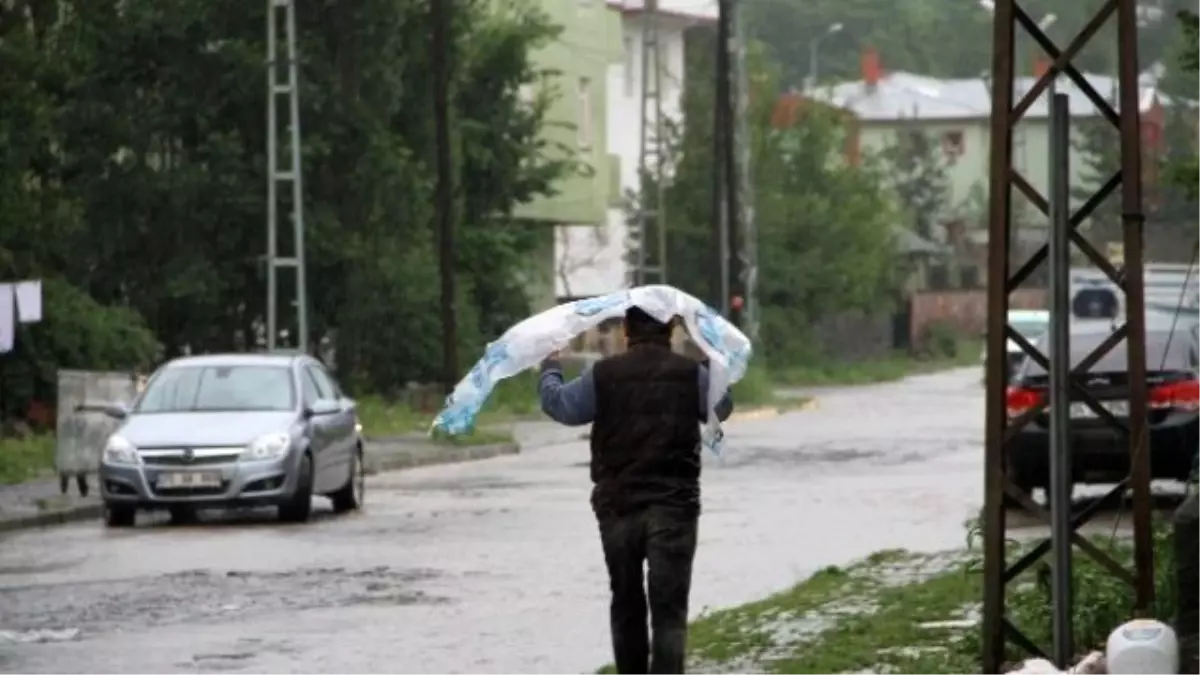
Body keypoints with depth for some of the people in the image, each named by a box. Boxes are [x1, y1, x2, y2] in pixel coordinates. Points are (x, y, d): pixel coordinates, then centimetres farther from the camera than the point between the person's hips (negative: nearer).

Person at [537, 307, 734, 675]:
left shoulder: (603, 375, -3)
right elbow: (722, 407, 17)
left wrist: (550, 369, 32)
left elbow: (558, 403, 11)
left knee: (627, 604, 17)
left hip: (617, 507, 1)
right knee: (669, 610, -6)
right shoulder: (690, 374, -3)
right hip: (673, 507, -1)